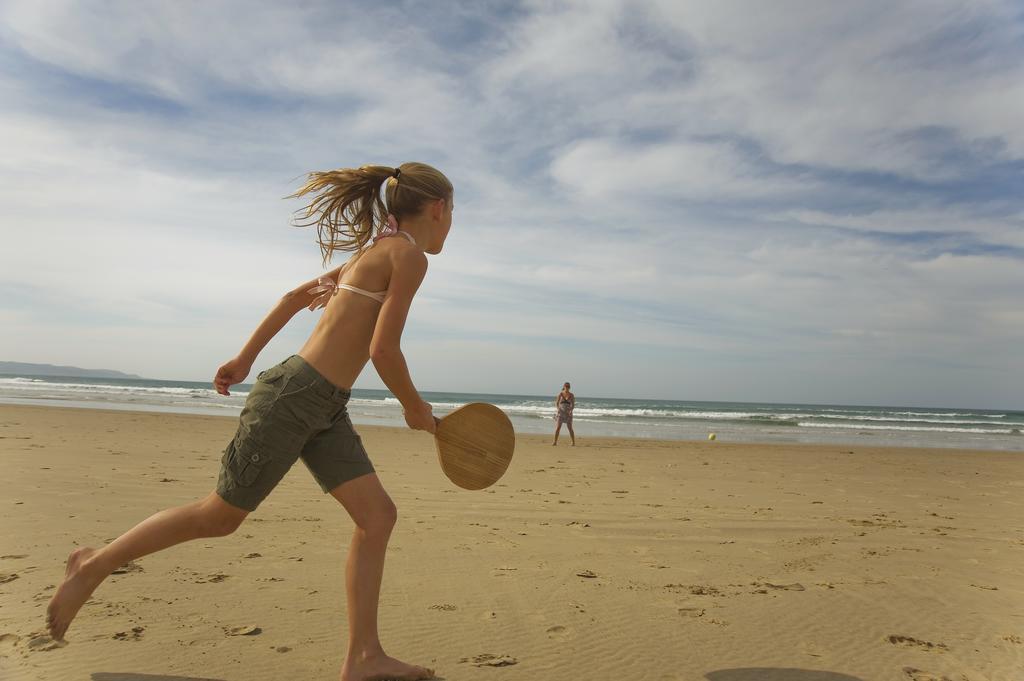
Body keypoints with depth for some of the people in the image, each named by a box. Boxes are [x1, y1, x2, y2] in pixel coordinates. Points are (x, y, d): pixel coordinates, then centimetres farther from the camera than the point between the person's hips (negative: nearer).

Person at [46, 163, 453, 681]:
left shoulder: (372, 253, 17)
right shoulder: (408, 255, -11)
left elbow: (296, 296, 22)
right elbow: (383, 350, -18)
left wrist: (246, 358, 24)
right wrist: (415, 408, -2)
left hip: (324, 410, 9)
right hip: (293, 398, -9)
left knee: (378, 516, 2)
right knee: (220, 517, 6)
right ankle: (95, 565, 27)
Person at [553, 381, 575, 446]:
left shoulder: (571, 395, 2)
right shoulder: (560, 394, 0)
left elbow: (573, 405, 2)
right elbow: (556, 404, 0)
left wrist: (571, 410, -17)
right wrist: (558, 409, -18)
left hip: (568, 413, 0)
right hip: (560, 412, 0)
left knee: (570, 428, -4)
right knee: (558, 427, -8)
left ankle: (574, 442, 5)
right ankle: (555, 442, -2)